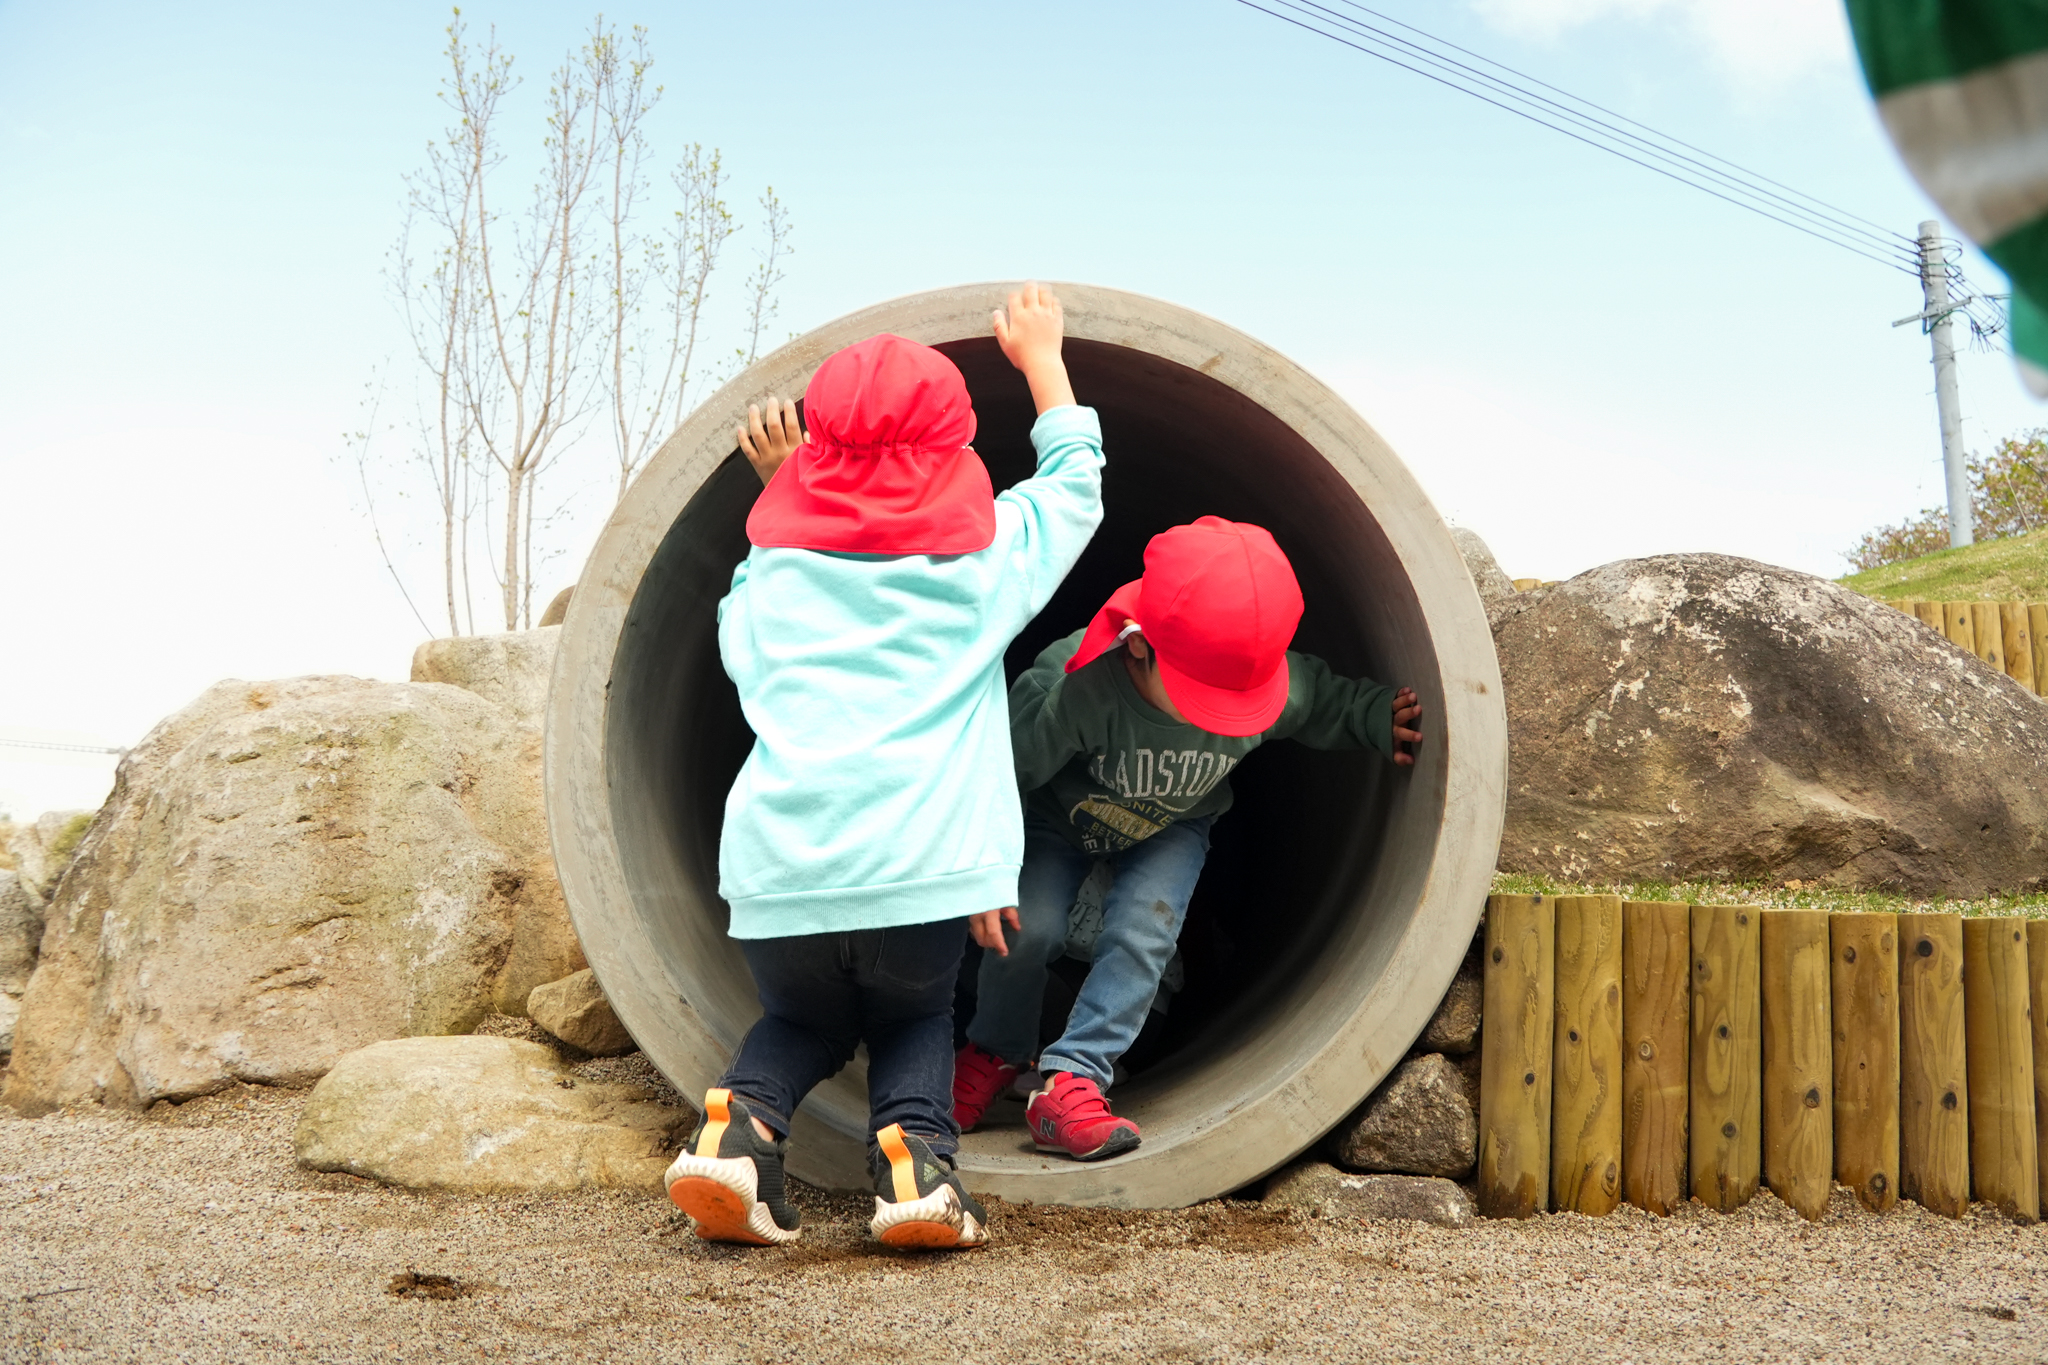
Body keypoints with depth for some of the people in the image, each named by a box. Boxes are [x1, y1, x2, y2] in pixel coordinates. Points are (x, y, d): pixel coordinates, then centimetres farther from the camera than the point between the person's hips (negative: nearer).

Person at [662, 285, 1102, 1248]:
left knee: (802, 1016, 29)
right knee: (914, 1016, 27)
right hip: (923, 869, -1)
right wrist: (1041, 357, 42)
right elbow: (1076, 479, 29)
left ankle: (739, 1123, 1)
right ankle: (915, 1151, -1)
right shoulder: (987, 555, 11)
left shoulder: (774, 567, 13)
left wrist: (779, 488, 35)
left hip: (776, 872, 2)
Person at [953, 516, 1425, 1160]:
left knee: (1142, 932, -19)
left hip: (1173, 828, 2)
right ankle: (994, 1053, 15)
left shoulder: (1276, 684, -32)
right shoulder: (1073, 683, -43)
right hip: (1062, 817, -2)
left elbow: (1325, 701, -5)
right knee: (1026, 928, -14)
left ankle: (1069, 1082, -11)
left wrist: (1379, 717, -21)